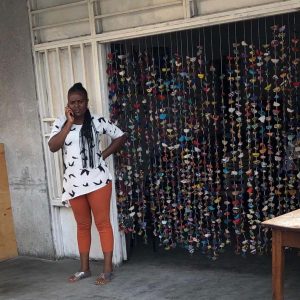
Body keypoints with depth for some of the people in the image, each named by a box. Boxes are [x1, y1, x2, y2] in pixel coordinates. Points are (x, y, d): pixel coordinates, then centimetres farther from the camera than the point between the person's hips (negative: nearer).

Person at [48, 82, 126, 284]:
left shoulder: (98, 122, -2)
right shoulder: (61, 123, 3)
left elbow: (121, 137, 6)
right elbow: (53, 147, -12)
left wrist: (104, 155, -2)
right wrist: (69, 123, -14)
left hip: (97, 180, -3)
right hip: (74, 183, 3)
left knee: (102, 224, 0)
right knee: (83, 225, 13)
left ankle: (108, 269, 5)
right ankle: (84, 269, 23)